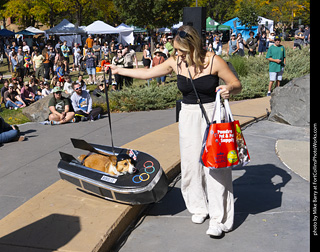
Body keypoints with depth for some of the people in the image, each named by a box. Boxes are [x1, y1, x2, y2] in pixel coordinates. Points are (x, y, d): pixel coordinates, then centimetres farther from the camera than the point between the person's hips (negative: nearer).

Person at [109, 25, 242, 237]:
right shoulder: (175, 62, 1)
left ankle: (219, 218, 4)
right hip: (188, 116, 4)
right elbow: (147, 73, 12)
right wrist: (118, 70, 15)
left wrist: (229, 88, -27)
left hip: (212, 114, -4)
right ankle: (199, 207, 26)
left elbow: (237, 85, -4)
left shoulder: (213, 61, -11)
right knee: (191, 162, 6)